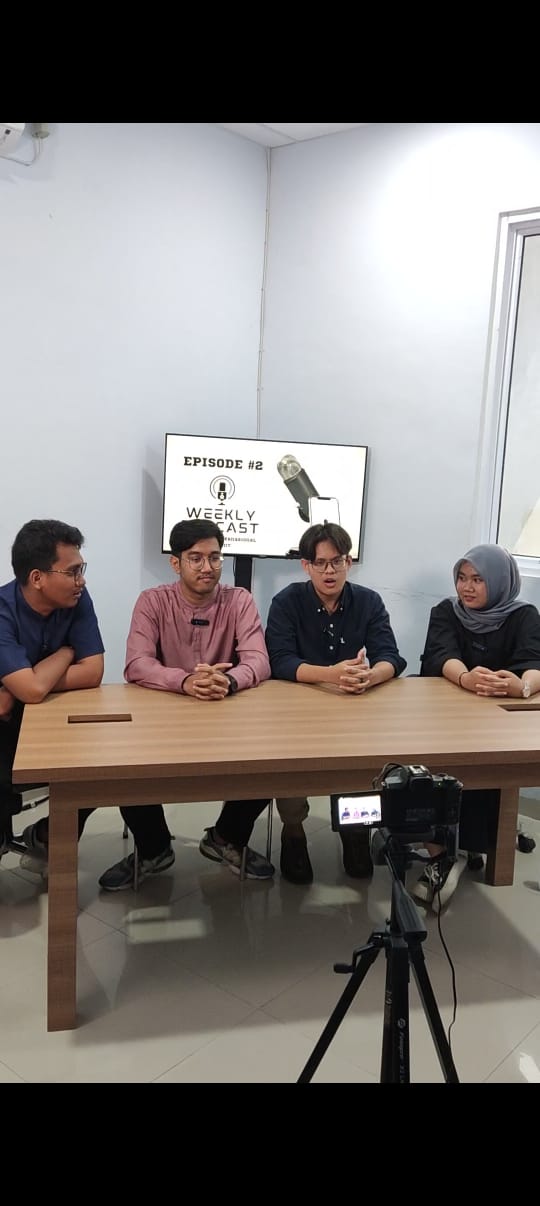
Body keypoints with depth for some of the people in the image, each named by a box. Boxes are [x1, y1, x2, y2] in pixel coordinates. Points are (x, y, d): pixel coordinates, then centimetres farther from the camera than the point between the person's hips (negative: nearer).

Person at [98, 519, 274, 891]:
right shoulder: (153, 601, -6)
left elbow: (259, 661, -16)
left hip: (227, 715, 1)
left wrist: (229, 681, -41)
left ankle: (227, 839, 8)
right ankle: (153, 848, 6)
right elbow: (136, 665, -19)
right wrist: (185, 682, -40)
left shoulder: (239, 600, -4)